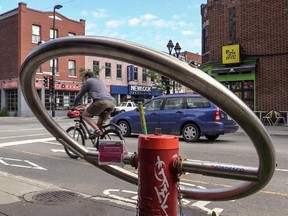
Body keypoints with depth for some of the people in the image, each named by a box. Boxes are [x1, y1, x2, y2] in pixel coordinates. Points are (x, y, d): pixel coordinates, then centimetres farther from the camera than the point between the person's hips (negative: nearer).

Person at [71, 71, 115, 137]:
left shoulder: (88, 81, 15)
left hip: (101, 102, -7)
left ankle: (97, 130, -9)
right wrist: (90, 105, 57)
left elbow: (80, 94, 17)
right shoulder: (100, 81, 36)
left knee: (85, 115, 9)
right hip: (111, 103, 7)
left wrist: (74, 106, 30)